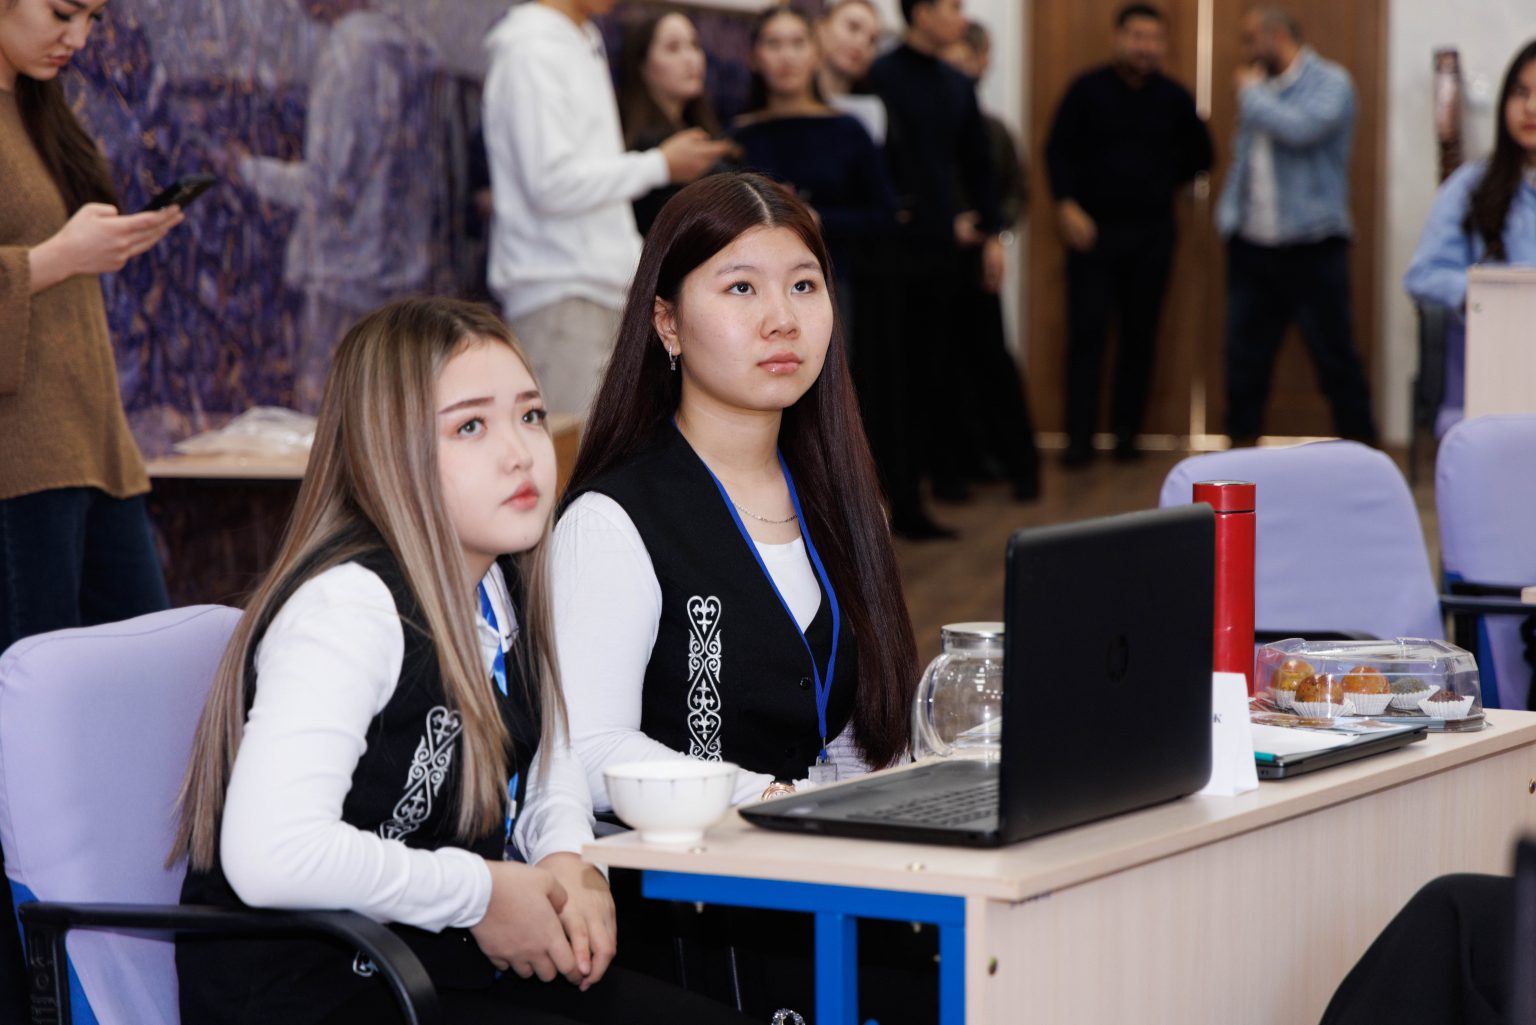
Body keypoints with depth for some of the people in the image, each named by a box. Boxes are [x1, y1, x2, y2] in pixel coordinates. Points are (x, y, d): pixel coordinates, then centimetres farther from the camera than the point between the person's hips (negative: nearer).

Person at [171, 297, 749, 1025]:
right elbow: (270, 855, -34)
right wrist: (478, 892, -20)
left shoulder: (498, 589, 7)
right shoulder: (346, 606, -22)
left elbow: (548, 758, 26)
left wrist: (567, 859, 3)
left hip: (440, 966, 9)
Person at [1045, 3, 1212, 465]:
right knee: (1087, 331, -7)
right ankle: (1080, 437, -7)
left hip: (1151, 232, 2)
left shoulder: (1174, 98, 5)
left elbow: (1199, 154, 18)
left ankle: (1127, 433, 12)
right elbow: (1058, 150, -3)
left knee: (1140, 335, 4)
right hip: (1093, 229, -2)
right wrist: (1067, 205, -13)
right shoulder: (1088, 89, -2)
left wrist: (1161, 183, 9)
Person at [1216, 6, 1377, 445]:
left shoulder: (1330, 83, -6)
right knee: (1244, 358, 6)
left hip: (1310, 245, -6)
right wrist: (1229, 210, 8)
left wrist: (1251, 92, -10)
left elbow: (1300, 129, -23)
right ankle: (1242, 447, 13)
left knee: (1335, 354, -2)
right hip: (1252, 243, 6)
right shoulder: (1261, 90, 15)